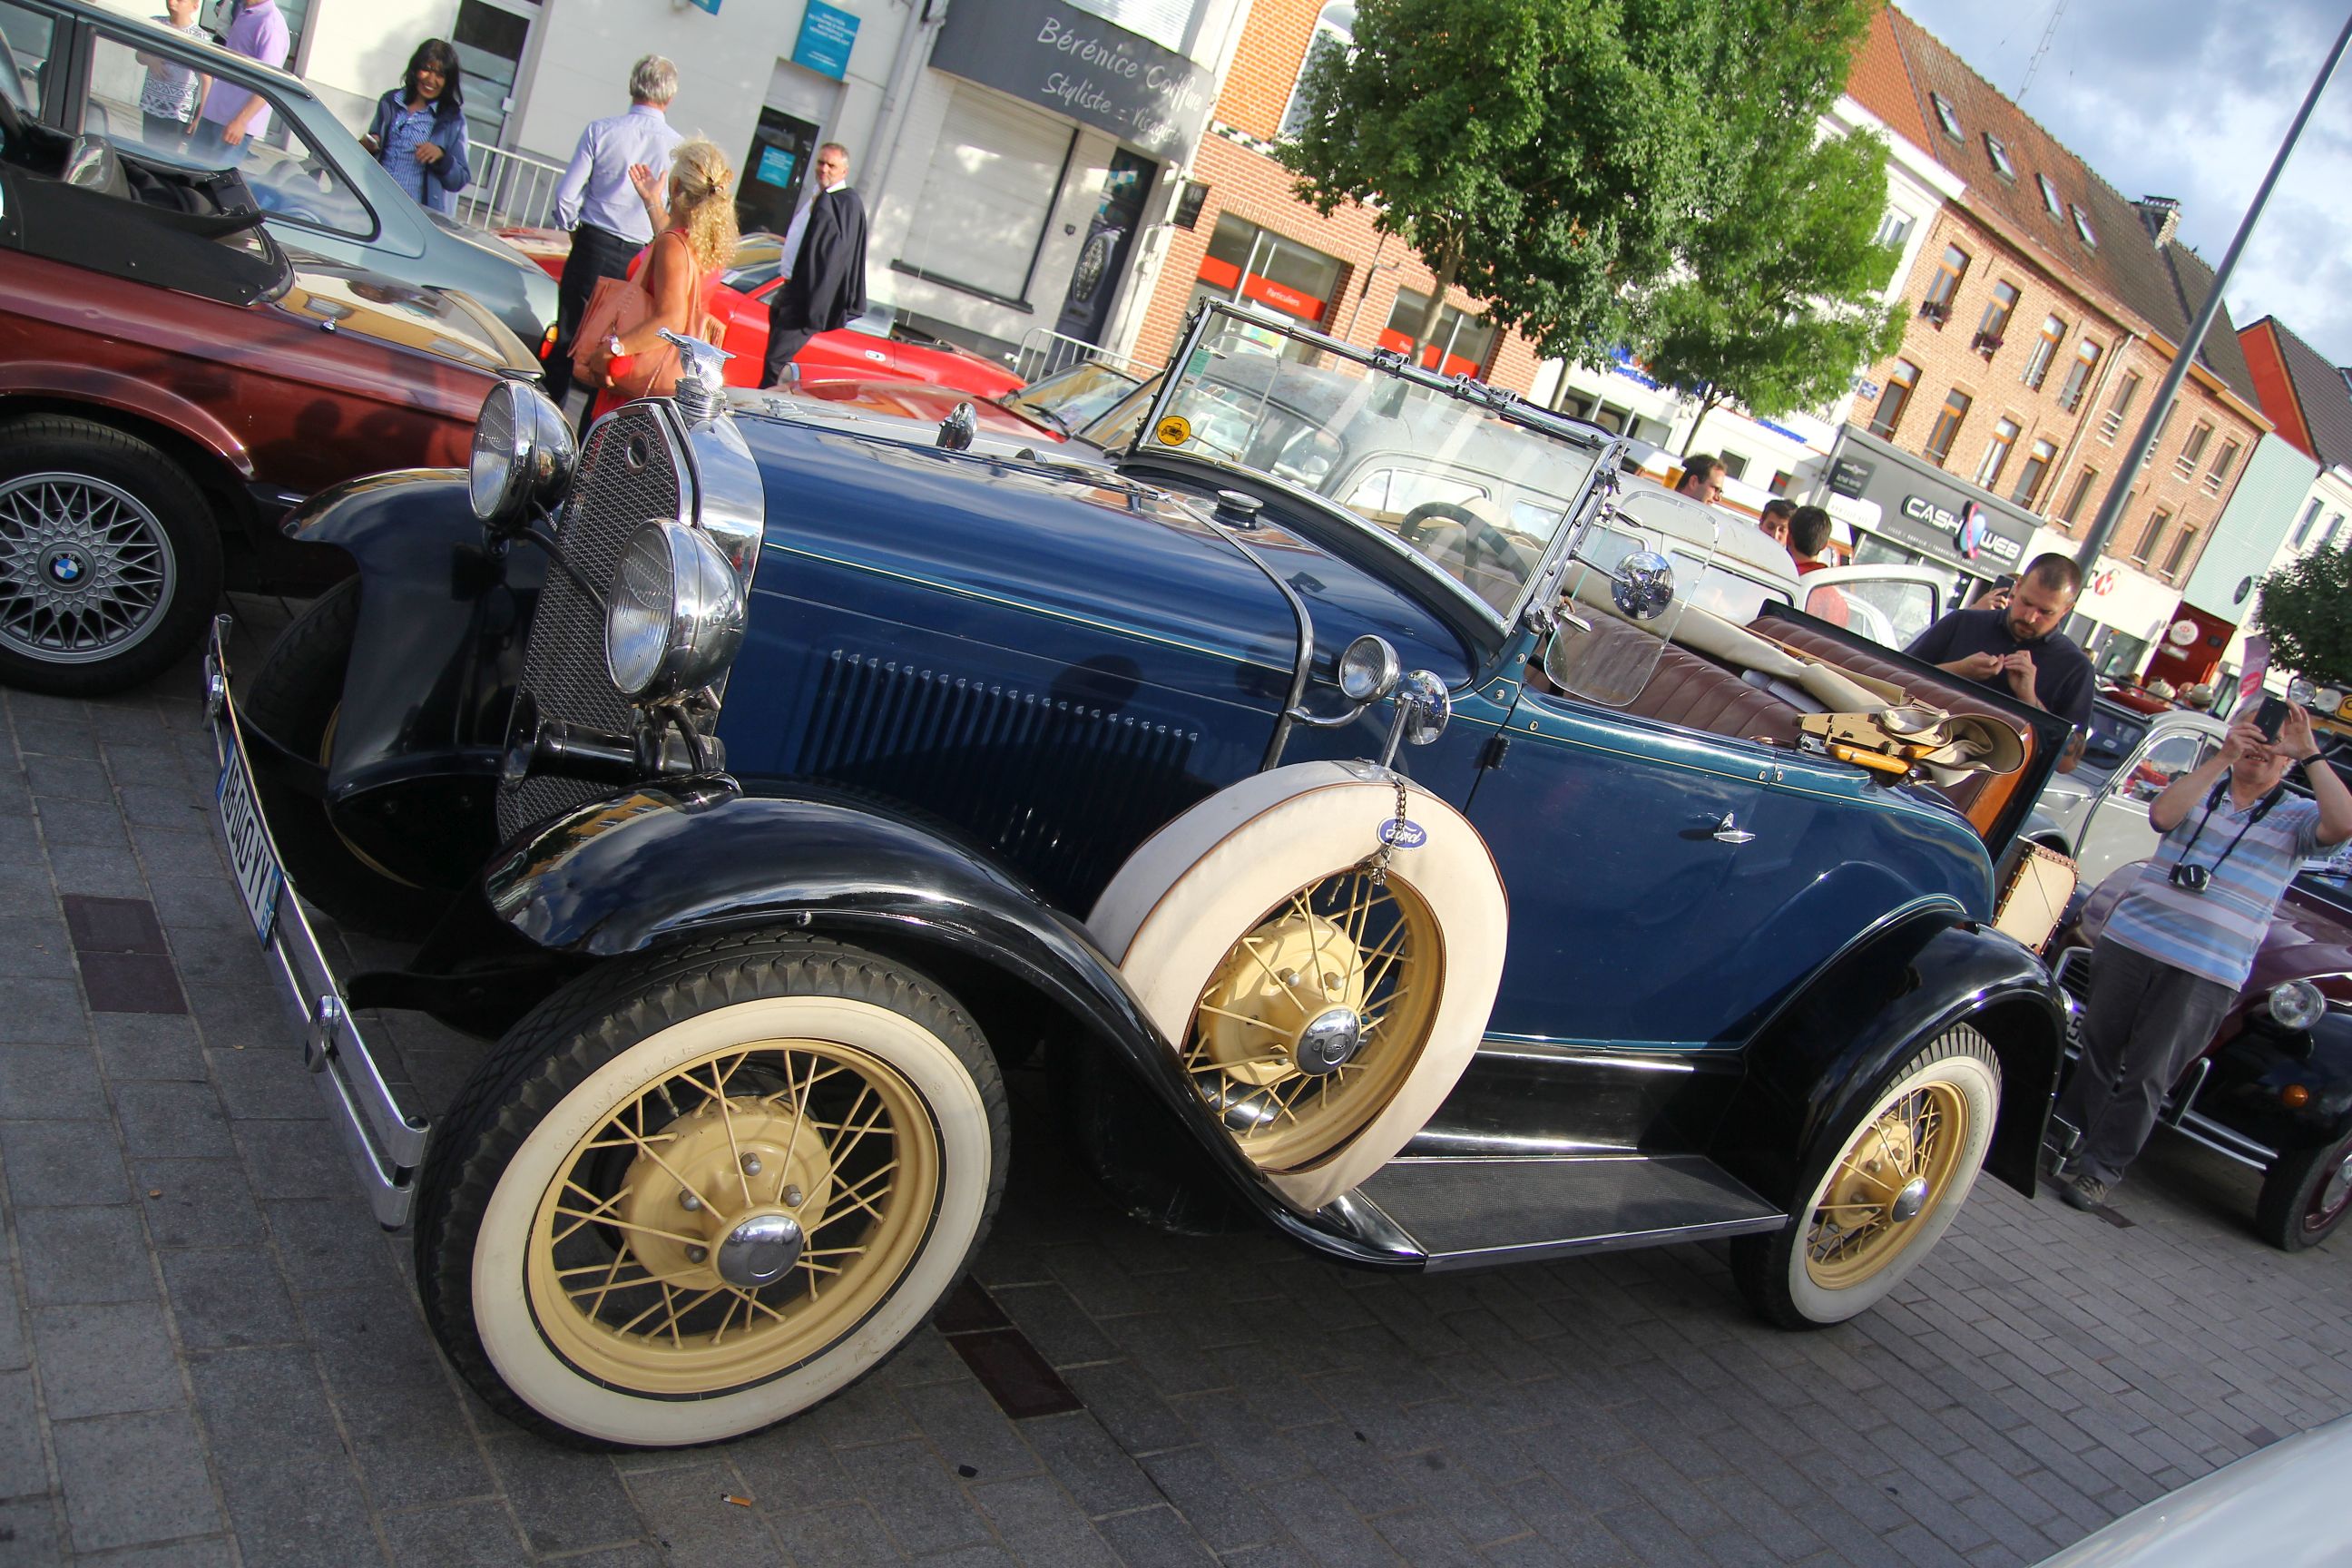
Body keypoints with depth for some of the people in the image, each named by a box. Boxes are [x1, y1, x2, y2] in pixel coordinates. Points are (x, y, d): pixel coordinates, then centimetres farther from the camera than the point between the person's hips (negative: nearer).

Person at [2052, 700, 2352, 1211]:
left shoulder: (2298, 817, 5)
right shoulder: (2200, 785, 10)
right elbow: (2161, 814, -12)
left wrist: (2310, 754, -14)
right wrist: (2222, 758, -15)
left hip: (2206, 973, -2)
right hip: (2129, 940, 2)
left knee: (2145, 1075, -1)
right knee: (2097, 1050, 11)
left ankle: (2100, 1168, 7)